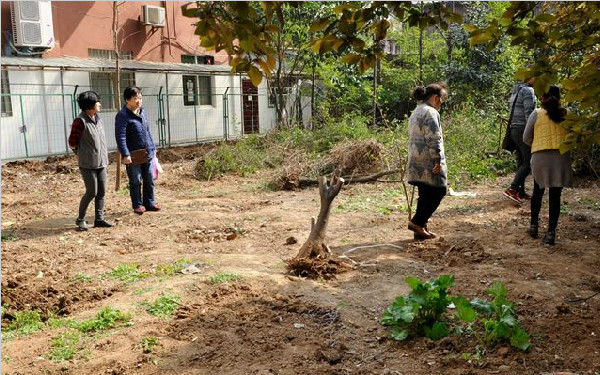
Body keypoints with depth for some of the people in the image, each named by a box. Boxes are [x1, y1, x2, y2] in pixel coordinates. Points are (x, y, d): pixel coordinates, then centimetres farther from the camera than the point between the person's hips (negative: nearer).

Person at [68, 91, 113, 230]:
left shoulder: (97, 118, 11)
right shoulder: (80, 121, -14)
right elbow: (72, 143, -8)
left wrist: (104, 155, 12)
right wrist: (81, 153, 4)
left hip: (101, 162, 7)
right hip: (88, 164, -7)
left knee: (102, 192, 7)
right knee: (91, 192, -5)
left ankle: (99, 219, 17)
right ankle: (80, 219, 12)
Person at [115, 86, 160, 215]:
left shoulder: (142, 112, 12)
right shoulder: (122, 116, -12)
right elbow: (120, 137, -17)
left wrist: (153, 147, 20)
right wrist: (125, 154, -22)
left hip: (147, 153, 7)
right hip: (133, 155, -7)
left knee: (149, 180, 12)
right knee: (135, 181, 3)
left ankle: (149, 203, 23)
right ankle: (138, 205, 15)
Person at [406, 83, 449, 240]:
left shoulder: (416, 112, 20)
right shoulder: (431, 112, -12)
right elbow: (434, 139, -19)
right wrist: (438, 161, -18)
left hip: (416, 162, 10)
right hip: (429, 162, -10)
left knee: (425, 194, 12)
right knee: (438, 191, -1)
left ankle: (420, 229, 15)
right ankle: (417, 222, -3)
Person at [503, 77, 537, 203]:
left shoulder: (516, 91, 20)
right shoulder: (528, 91, -10)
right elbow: (529, 113, -19)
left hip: (514, 130, 10)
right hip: (523, 130, -10)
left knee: (521, 162, 11)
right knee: (529, 162, -9)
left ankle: (520, 191, 12)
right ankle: (512, 189, -17)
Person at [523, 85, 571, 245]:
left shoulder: (536, 114, 2)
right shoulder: (566, 114, 5)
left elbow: (526, 139, 6)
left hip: (540, 157, 0)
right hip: (561, 157, 0)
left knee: (538, 192, 18)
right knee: (555, 196, 4)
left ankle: (533, 226, 25)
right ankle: (551, 232, 2)